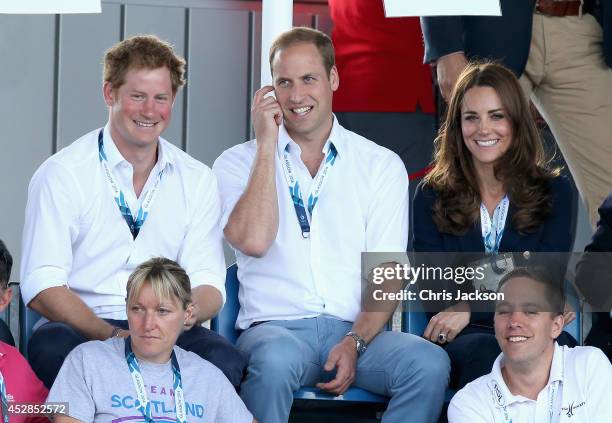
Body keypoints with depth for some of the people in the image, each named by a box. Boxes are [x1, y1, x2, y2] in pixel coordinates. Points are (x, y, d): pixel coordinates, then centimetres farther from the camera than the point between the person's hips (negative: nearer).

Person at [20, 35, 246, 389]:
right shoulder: (62, 174, 1)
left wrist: (188, 312, -19)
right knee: (51, 346, -38)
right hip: (83, 331, -2)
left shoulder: (198, 180, 13)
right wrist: (112, 336, -25)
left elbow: (208, 282, 7)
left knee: (223, 358, -32)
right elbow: (42, 287, -8)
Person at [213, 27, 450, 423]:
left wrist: (355, 342, -14)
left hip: (357, 331, 2)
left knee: (429, 362, -30)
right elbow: (253, 241, -11)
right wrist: (267, 145, -5)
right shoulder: (238, 163, 9)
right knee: (277, 358, -38)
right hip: (276, 327, -2)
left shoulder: (382, 165, 11)